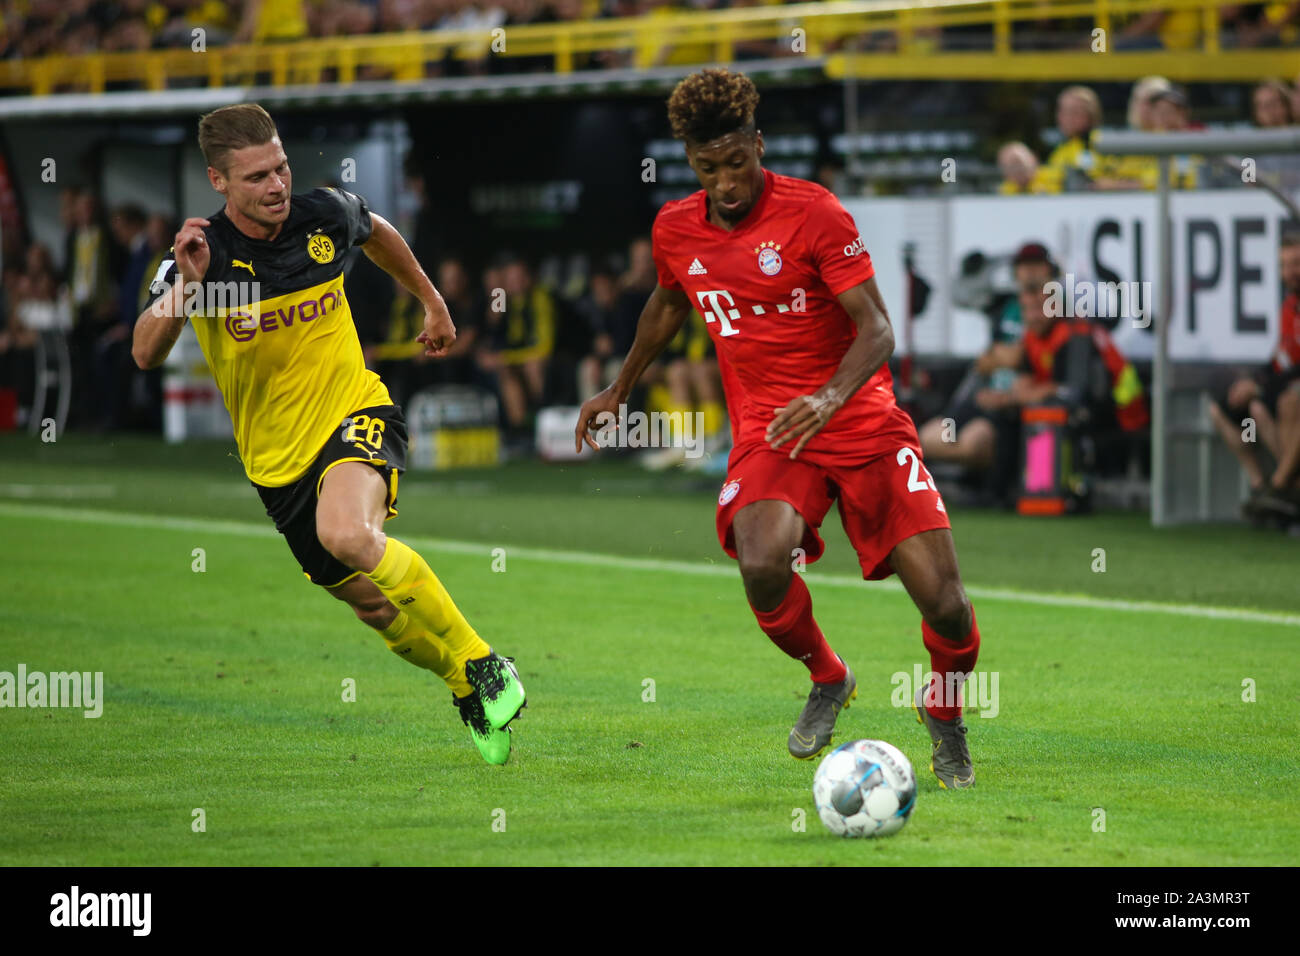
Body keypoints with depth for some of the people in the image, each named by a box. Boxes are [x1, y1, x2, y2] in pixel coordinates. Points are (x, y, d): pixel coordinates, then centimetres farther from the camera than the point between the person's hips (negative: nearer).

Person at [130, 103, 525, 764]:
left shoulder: (325, 215, -8)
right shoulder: (202, 253, -14)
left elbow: (375, 231, 19)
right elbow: (145, 354, -28)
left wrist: (431, 300, 29)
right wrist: (187, 283, -42)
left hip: (356, 414, -2)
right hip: (276, 456, 2)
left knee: (348, 535, -34)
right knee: (374, 604, 6)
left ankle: (481, 663, -20)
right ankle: (469, 693, 35)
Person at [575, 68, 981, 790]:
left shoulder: (813, 212, -10)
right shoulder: (675, 230, 5)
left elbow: (876, 330, -14)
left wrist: (829, 398, -32)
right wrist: (619, 389, 36)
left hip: (860, 422, -2)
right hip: (763, 434, 2)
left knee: (944, 605, -15)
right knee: (762, 567, -31)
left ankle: (945, 716, 20)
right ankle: (827, 680, 1)